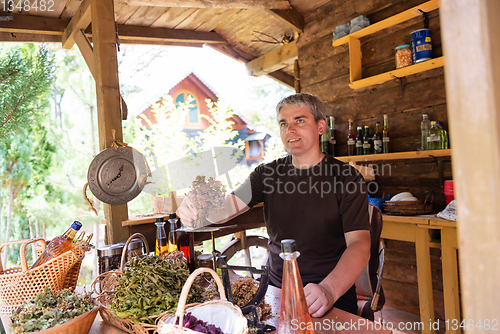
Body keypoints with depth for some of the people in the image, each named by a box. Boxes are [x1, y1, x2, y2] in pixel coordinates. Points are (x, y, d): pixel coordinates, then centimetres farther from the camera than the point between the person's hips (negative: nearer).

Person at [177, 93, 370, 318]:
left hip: (333, 298, -4)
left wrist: (329, 289, -31)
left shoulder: (347, 178, -5)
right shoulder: (268, 173, 8)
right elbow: (229, 206, -4)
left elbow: (359, 244, -14)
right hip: (276, 289, 4)